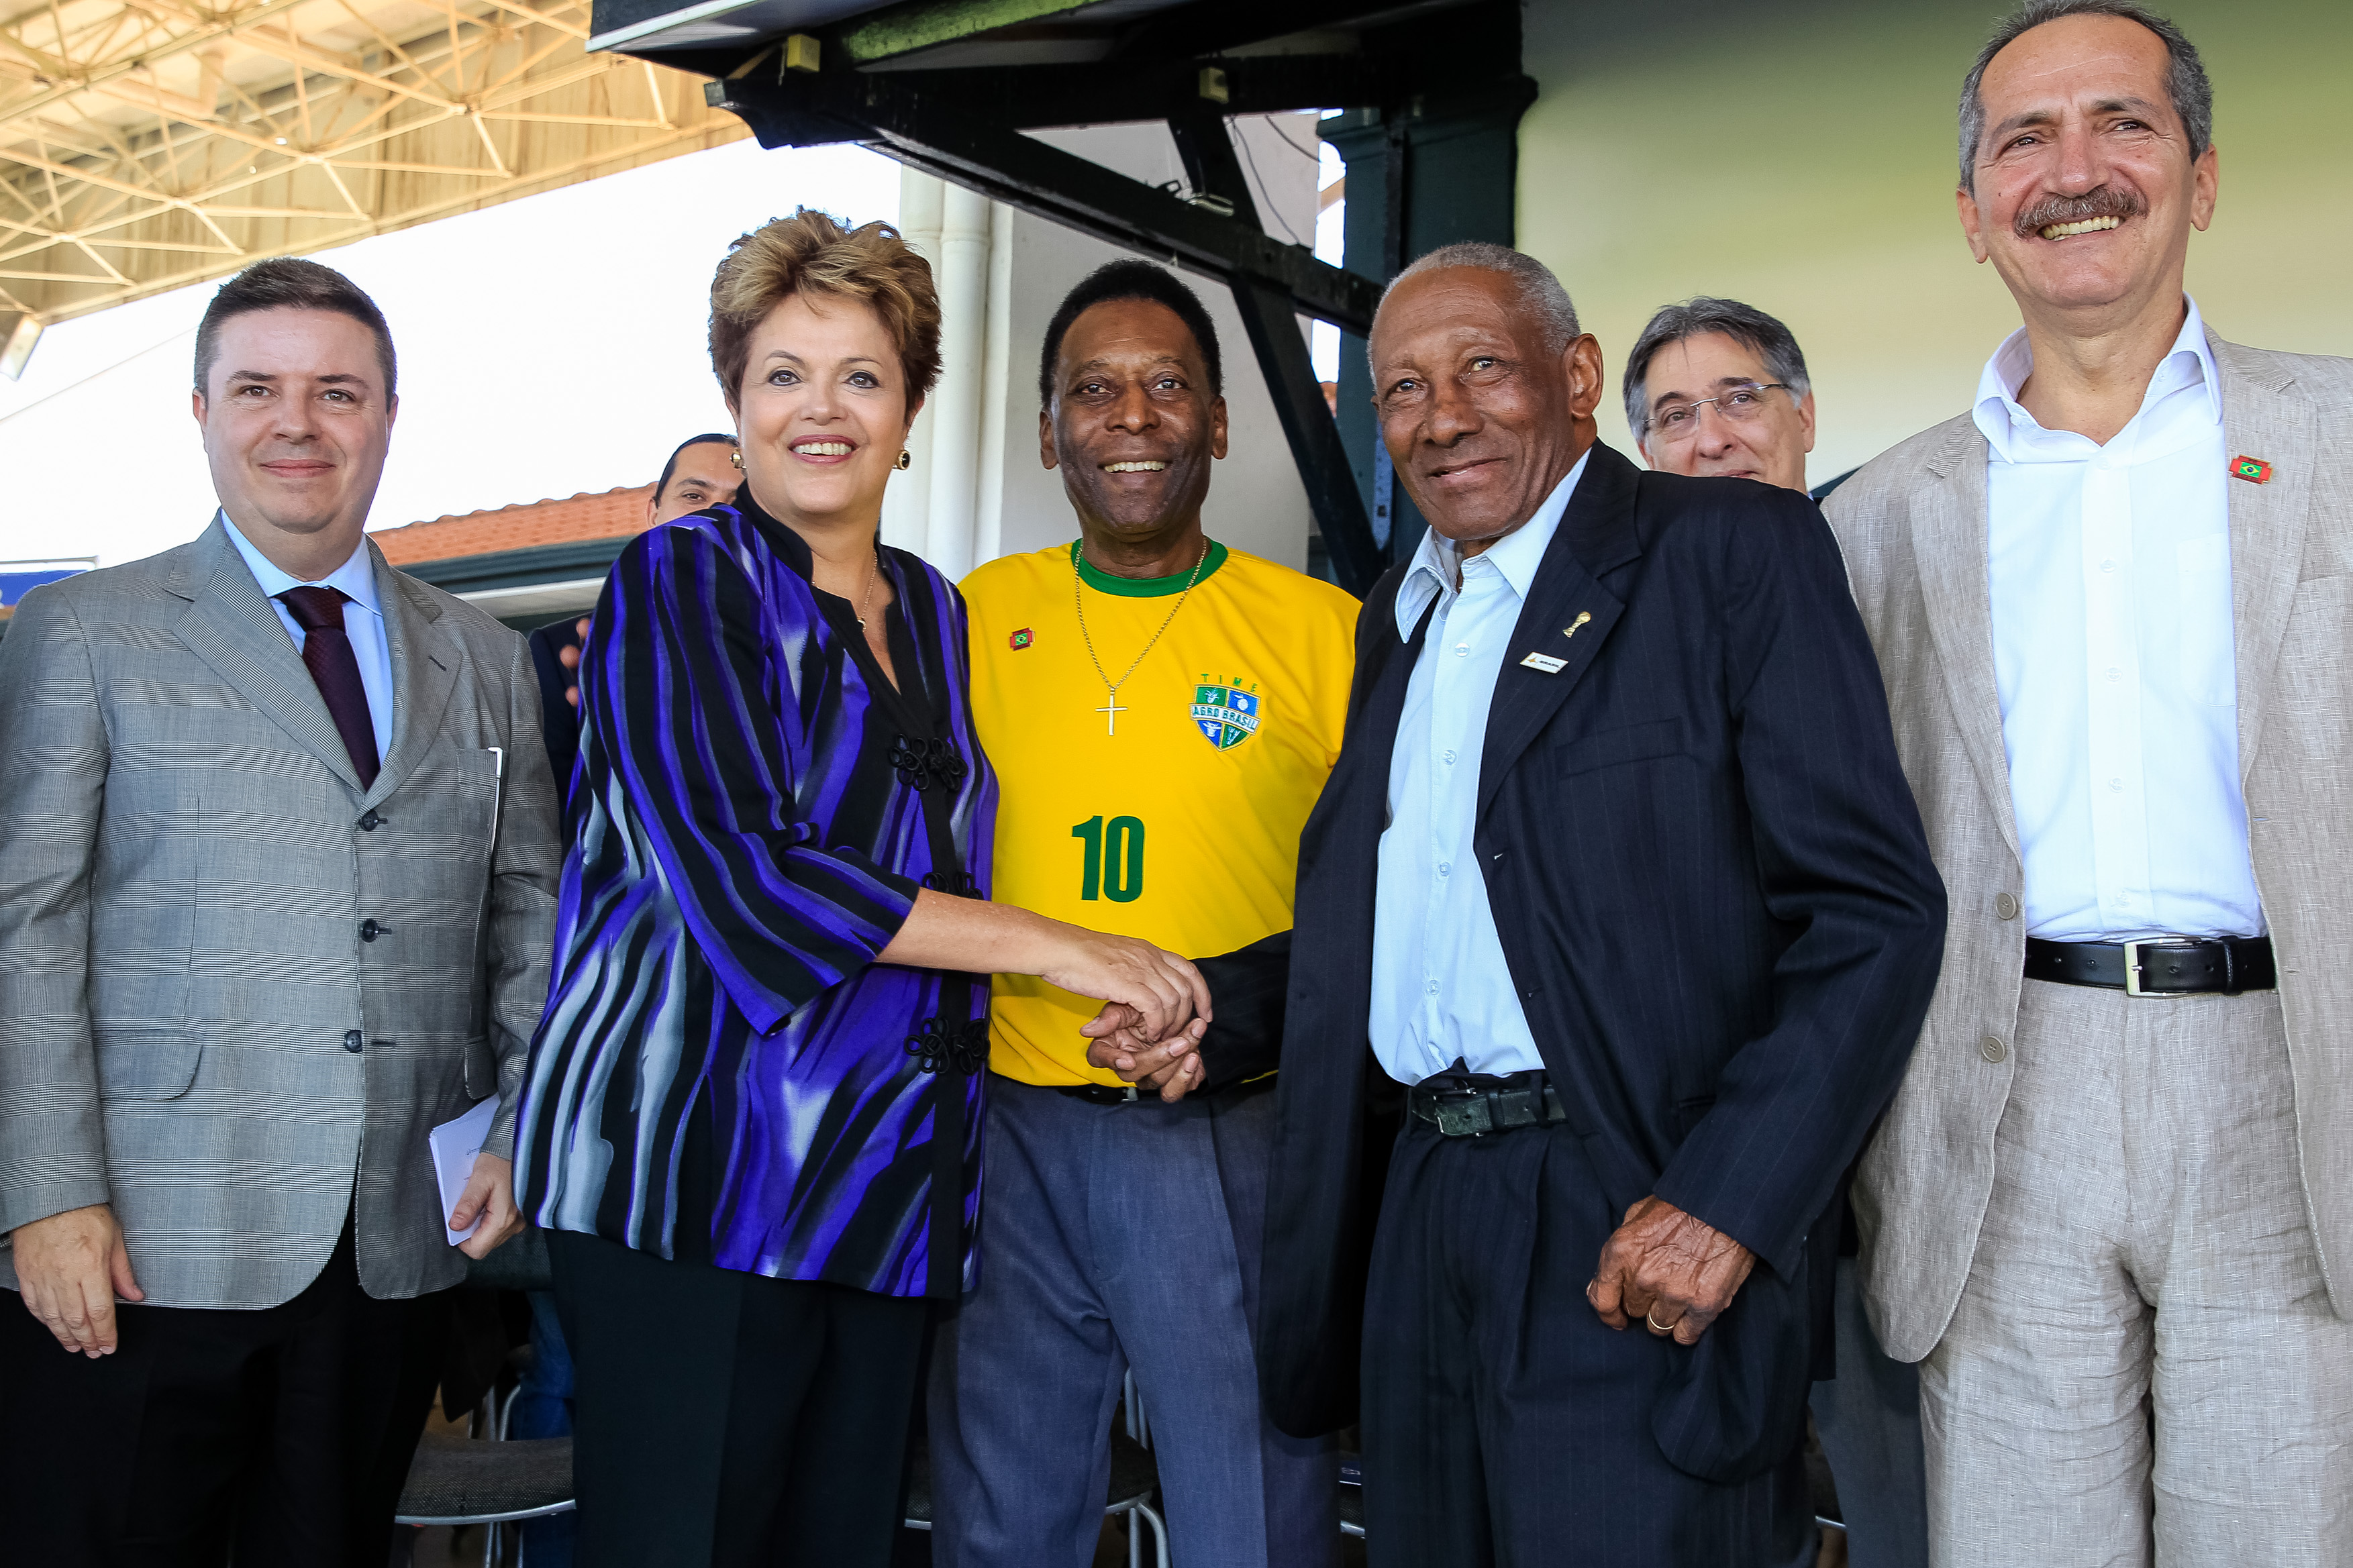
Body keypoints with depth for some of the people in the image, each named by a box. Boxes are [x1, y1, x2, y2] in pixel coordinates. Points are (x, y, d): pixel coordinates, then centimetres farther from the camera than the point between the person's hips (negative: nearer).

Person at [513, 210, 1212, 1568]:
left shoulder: (933, 612, 15)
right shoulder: (682, 580, -3)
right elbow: (736, 868, -16)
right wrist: (1048, 943, -14)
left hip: (891, 1191, 6)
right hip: (699, 1180, -5)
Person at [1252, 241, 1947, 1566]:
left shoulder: (1736, 551, -6)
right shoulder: (1395, 620, 17)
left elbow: (1878, 908, -13)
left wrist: (1728, 1200, -20)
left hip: (1637, 1238, -6)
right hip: (1424, 1226, 6)